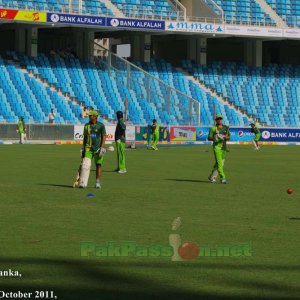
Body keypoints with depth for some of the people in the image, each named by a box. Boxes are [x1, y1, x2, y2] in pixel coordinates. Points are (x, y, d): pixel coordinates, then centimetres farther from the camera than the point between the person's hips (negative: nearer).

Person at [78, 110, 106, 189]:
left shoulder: (101, 125, -2)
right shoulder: (86, 125, 10)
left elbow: (103, 137, -4)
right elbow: (85, 137, 15)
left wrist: (102, 148, -14)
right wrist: (83, 148, 12)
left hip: (97, 148, -2)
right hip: (88, 148, 3)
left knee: (98, 165, 3)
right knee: (85, 165, -10)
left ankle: (98, 182, 13)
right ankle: (82, 183, -12)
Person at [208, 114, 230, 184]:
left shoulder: (226, 128, 12)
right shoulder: (213, 128, 1)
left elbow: (228, 138, 8)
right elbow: (209, 138, 1)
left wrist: (224, 137, -14)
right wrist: (214, 138, -20)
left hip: (223, 147, 5)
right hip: (216, 146, -5)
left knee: (221, 163, 10)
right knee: (219, 163, -14)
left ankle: (212, 177, 24)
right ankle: (222, 178, -19)